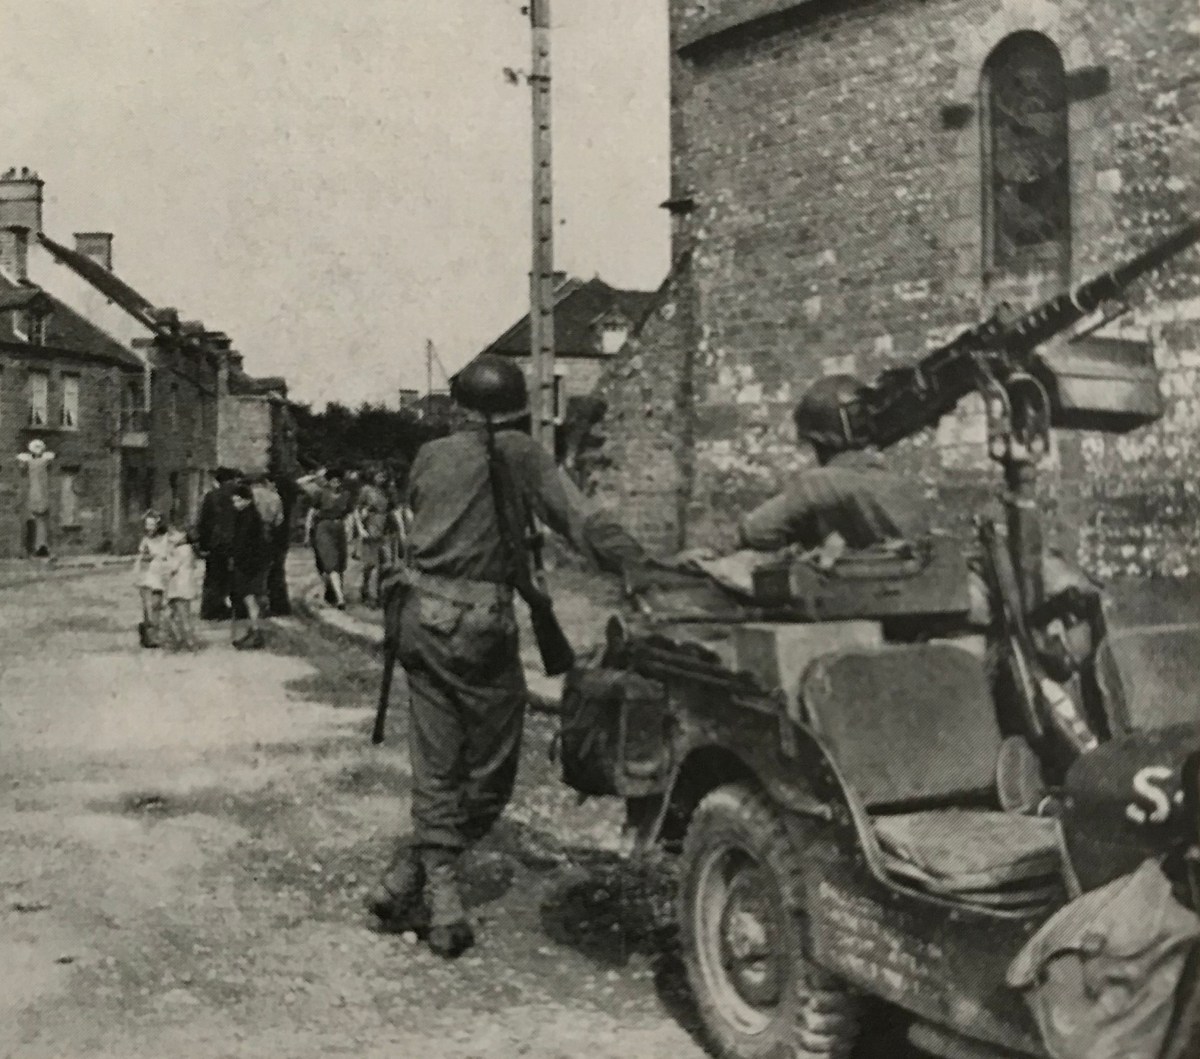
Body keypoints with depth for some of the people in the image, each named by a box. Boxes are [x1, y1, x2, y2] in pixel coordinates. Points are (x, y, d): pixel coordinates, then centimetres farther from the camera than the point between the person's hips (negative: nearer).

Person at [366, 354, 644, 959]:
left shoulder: (432, 456, 8)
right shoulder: (519, 456, -5)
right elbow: (580, 523, -12)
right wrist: (645, 572, -14)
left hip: (420, 617, 5)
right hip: (479, 626, -5)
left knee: (435, 768, 11)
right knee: (489, 772, 9)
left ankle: (440, 898, 8)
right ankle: (407, 880, 10)